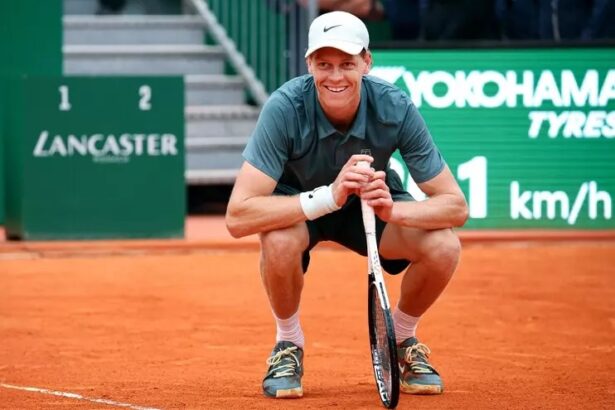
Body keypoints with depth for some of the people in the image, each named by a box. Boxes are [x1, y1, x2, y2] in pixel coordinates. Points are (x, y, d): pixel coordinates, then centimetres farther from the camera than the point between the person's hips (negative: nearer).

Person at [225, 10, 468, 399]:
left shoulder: (396, 108, -27)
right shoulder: (286, 108, -32)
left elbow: (456, 206, -23)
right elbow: (238, 217, -39)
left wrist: (393, 210, -44)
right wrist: (328, 197, -50)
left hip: (372, 202, 2)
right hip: (299, 202, -2)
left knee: (443, 247, -26)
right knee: (279, 241, -37)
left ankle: (402, 339, 5)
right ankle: (288, 344, -6)